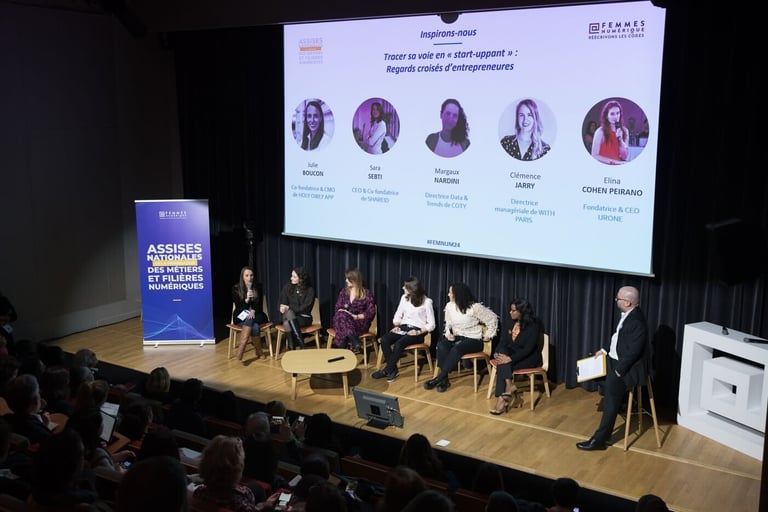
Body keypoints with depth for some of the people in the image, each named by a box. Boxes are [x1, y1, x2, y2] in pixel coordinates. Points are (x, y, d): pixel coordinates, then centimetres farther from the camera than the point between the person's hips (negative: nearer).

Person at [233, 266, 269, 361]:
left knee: (250, 320, -35)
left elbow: (259, 305, 5)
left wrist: (253, 311, -17)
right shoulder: (236, 288, 0)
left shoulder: (257, 288, 7)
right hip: (241, 317, -1)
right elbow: (238, 307, -5)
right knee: (254, 326, -34)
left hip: (256, 315, 1)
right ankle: (259, 352, -32)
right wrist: (247, 299, -23)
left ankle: (241, 350, -36)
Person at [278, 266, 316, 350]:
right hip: (290, 315, 3)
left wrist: (289, 308, -17)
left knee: (287, 323, -33)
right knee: (289, 313, -35)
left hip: (304, 317, -3)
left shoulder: (310, 290, -3)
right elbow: (282, 304, 7)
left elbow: (305, 308, -10)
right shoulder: (287, 288, 6)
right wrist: (283, 308, -18)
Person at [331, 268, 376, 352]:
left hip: (360, 323, -4)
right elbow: (337, 308, 13)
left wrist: (356, 316, -15)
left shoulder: (366, 293, 1)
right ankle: (355, 342, -45)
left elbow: (371, 313, -4)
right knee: (341, 315, -33)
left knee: (342, 316, -34)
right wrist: (342, 312, -11)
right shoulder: (343, 291, 14)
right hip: (344, 320, 4)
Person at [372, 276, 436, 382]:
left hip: (417, 331, -5)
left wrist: (419, 332, -20)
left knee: (399, 344, -34)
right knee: (384, 340, -24)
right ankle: (393, 370, -16)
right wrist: (396, 326, -3)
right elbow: (398, 315, 18)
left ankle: (386, 370, -17)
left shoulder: (426, 302, -5)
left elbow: (431, 325, -5)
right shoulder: (404, 298, 11)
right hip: (403, 328, 5)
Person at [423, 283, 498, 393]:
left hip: (473, 339, -5)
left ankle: (438, 379, -31)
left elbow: (492, 318, -5)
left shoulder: (474, 307, -13)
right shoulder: (449, 306, 3)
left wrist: (489, 335, -1)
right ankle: (444, 379, -29)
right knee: (441, 344, -29)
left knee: (457, 348, -37)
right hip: (456, 337, 5)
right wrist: (448, 333, -2)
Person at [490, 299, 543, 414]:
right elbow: (504, 340, 4)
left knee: (503, 364, -29)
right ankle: (509, 386, -38)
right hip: (514, 353, 7)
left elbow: (528, 349, -24)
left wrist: (510, 359, -32)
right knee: (502, 352, -27)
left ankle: (502, 398, -30)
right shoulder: (514, 323, 6)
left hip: (530, 358, -7)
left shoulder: (533, 326, -17)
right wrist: (497, 353, -16)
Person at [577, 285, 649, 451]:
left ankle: (599, 439, -11)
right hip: (616, 358, 11)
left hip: (630, 367, -11)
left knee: (612, 395, -15)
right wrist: (604, 349, 10)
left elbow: (633, 352, -27)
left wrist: (618, 371, -21)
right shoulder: (628, 314, 4)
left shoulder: (636, 322, -27)